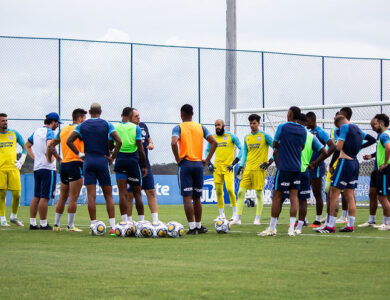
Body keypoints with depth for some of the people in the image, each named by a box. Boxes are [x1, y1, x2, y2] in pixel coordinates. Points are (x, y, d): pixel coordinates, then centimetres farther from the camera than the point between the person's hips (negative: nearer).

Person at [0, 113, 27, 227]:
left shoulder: (14, 133, 11)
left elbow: (25, 147, 19)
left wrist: (21, 161, 9)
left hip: (13, 168, 2)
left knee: (17, 194, -3)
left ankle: (14, 217, 16)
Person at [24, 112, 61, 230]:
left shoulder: (37, 132, 15)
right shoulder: (49, 132, -10)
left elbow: (27, 145, 26)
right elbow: (49, 145, -31)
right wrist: (51, 157, -17)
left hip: (37, 167, 8)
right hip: (48, 168, -8)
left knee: (36, 197, 11)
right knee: (45, 197, -5)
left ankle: (32, 223, 11)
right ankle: (43, 224, -4)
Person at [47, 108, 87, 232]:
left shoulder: (63, 130, 14)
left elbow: (51, 145, 17)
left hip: (63, 165, 7)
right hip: (75, 165, -7)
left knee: (62, 197, 15)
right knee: (73, 198, -6)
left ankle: (56, 224, 16)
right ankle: (70, 226, -8)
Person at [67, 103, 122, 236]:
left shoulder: (82, 126, 5)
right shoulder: (107, 125, 1)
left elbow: (69, 141, -2)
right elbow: (119, 141, -10)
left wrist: (79, 154, 4)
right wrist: (112, 157, -2)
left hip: (88, 160, 1)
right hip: (103, 160, -1)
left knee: (91, 196, -1)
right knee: (108, 196, 5)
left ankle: (94, 225, -4)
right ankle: (112, 227, -2)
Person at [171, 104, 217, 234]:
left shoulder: (178, 128, -3)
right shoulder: (200, 127, 9)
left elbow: (174, 143, -21)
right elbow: (214, 142, 3)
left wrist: (178, 159, -10)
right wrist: (207, 160, 5)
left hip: (185, 164, -4)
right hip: (198, 164, 4)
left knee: (187, 197, -5)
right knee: (197, 198, 15)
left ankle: (192, 227, -11)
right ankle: (198, 226, 22)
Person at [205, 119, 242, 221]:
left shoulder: (231, 136, -2)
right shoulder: (213, 138, 10)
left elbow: (241, 149, -2)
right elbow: (207, 151, 21)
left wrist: (234, 163, -8)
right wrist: (209, 164, 7)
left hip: (228, 167, -4)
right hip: (217, 168, 4)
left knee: (229, 189, -16)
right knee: (218, 191, 3)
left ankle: (235, 213, -3)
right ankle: (221, 215, 11)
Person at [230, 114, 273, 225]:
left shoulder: (264, 136, -2)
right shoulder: (247, 138, 14)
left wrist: (270, 161, -9)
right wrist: (241, 165, 7)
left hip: (259, 169, -5)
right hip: (248, 168, 5)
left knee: (259, 192, -2)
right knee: (241, 192, -3)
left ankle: (257, 219, 4)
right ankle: (238, 218, -1)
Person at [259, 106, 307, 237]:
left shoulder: (282, 127, -7)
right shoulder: (303, 131, 7)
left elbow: (275, 144, 4)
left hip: (284, 167, -5)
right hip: (297, 167, 5)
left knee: (277, 196, 0)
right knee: (294, 196, 3)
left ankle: (272, 228, 2)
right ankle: (291, 228, -2)